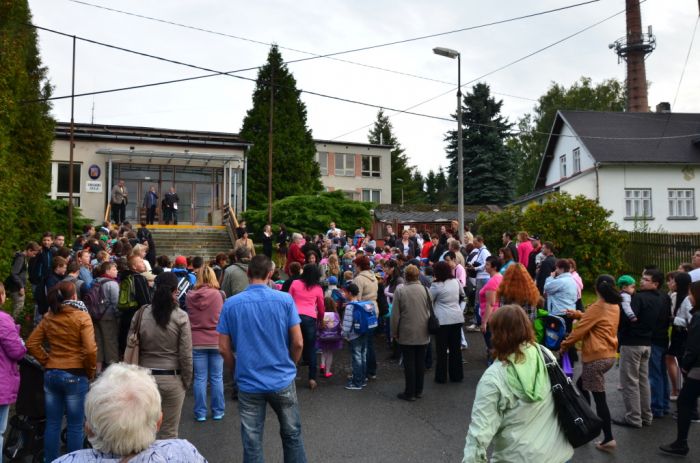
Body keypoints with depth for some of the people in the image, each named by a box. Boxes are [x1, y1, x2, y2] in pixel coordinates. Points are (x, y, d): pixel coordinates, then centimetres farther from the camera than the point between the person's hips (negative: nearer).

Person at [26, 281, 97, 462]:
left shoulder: (48, 317, 3)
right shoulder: (82, 316, -13)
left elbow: (32, 344, 6)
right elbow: (90, 349, -19)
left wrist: (46, 361, 10)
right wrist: (90, 372, -4)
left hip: (51, 374, 5)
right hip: (75, 375, -5)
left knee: (52, 423, 14)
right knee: (75, 425, 6)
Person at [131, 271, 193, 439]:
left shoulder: (141, 314, -4)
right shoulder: (180, 317, -11)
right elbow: (186, 354, -10)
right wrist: (187, 380, 4)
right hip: (172, 378, -3)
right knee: (169, 433, 8)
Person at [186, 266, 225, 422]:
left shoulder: (190, 296, -4)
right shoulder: (218, 295, -10)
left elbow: (189, 317, 7)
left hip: (197, 341, 1)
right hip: (216, 340, -1)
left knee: (200, 378, 8)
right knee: (217, 378, 9)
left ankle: (200, 412, 14)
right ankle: (218, 411, 17)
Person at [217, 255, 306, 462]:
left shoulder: (231, 304, -6)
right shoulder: (285, 299, -9)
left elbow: (224, 348, -2)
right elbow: (298, 343, -7)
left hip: (248, 383, 1)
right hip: (282, 380, 0)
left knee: (252, 443, 11)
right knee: (292, 435, 18)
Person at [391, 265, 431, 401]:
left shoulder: (400, 291, -11)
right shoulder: (424, 289, -3)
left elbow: (395, 314, -8)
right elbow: (430, 311, 6)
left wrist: (394, 332, 2)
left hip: (406, 334, -3)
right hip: (423, 333, 3)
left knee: (409, 363, 4)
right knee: (420, 362, 12)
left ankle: (410, 392, 10)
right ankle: (419, 390, 22)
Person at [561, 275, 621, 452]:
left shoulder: (598, 306, -15)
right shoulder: (615, 306, 7)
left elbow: (580, 328, -12)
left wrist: (565, 344, -1)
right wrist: (578, 314, 14)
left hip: (596, 357, -9)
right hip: (609, 355, 9)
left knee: (599, 397, -3)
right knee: (582, 384, 21)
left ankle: (608, 439, 1)